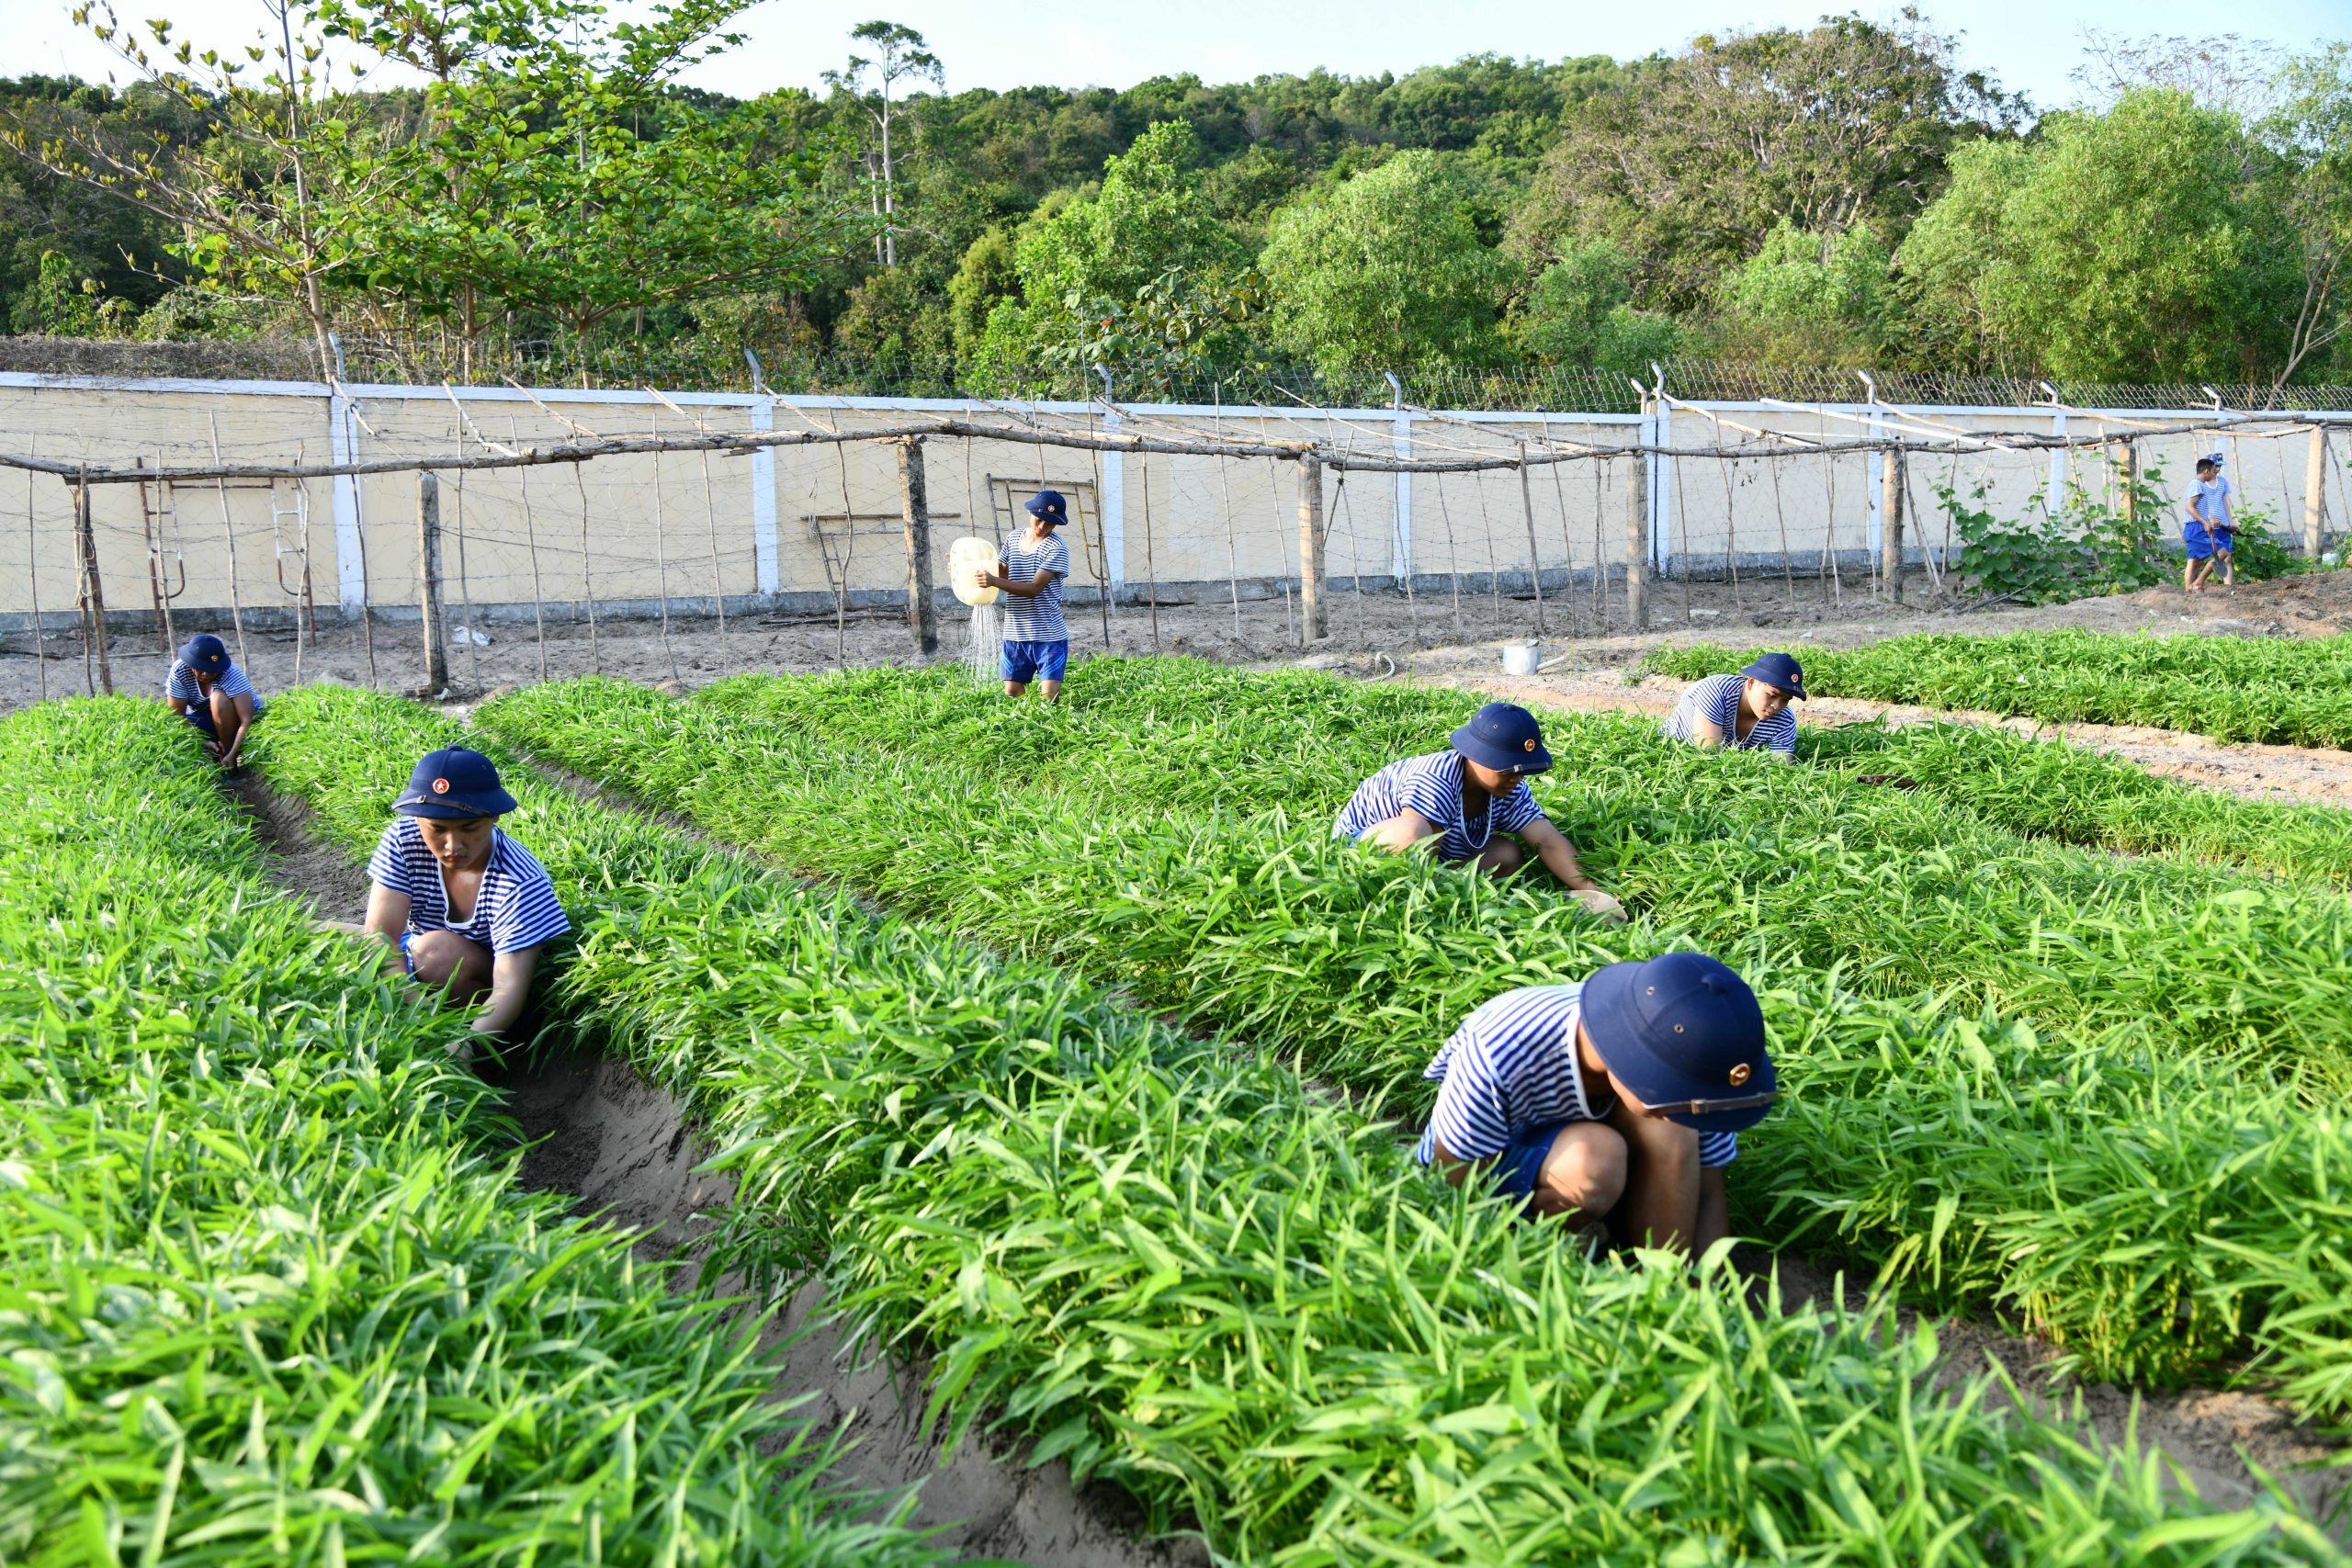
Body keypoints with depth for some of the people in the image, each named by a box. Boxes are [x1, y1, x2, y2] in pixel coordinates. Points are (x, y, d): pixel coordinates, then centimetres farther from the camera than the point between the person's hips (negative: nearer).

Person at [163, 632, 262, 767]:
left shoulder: (231, 674, -32)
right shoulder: (180, 670, -23)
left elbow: (247, 720, -38)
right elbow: (176, 715, -20)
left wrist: (232, 755, -46)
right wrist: (202, 742, -32)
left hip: (233, 718, -3)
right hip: (202, 720, 3)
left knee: (218, 698, -34)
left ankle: (227, 752, -20)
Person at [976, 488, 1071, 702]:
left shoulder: (1057, 548, -12)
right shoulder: (1013, 539, 6)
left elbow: (1034, 588, -19)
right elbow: (1001, 572, 19)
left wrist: (994, 581, -27)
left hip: (1048, 635, -5)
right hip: (1015, 635, 5)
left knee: (1049, 697, -10)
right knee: (1012, 695, 8)